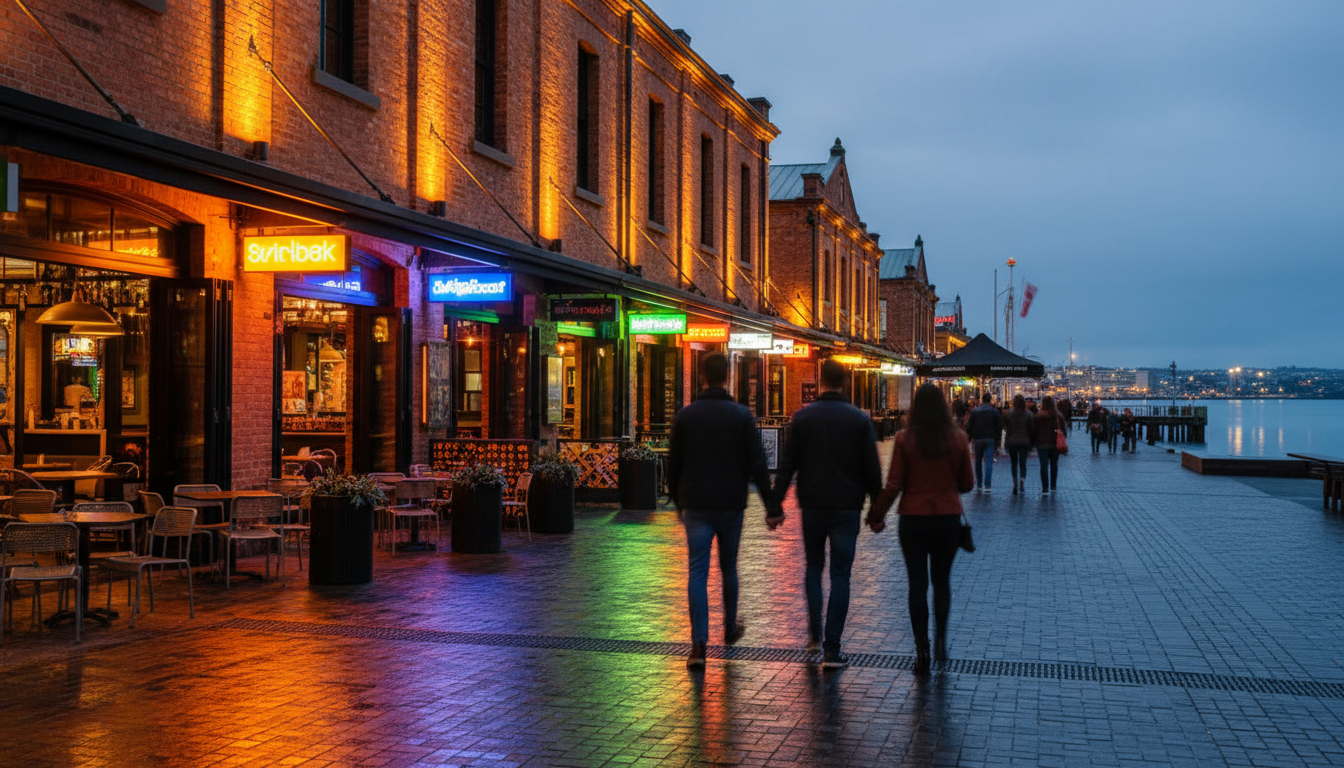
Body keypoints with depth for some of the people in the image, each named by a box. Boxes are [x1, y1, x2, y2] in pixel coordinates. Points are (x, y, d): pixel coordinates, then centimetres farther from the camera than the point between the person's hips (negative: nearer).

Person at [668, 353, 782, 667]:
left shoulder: (685, 416, -1)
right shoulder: (742, 416, -3)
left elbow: (673, 464, 5)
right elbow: (757, 465, -6)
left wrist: (678, 502, 19)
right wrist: (771, 507, -3)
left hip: (696, 507, -1)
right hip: (731, 505, 1)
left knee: (697, 572, -2)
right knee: (729, 567, 18)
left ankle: (699, 644, -12)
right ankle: (730, 628, 35)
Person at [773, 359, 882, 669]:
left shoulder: (803, 417, 0)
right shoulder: (859, 420, -1)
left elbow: (788, 464, -1)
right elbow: (872, 469, 0)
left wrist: (775, 504, 2)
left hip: (812, 506, 1)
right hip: (847, 507, -1)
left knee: (814, 567, 20)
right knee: (840, 576, 1)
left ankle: (814, 634, 16)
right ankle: (832, 650, -1)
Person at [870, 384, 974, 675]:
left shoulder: (905, 439, -10)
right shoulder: (958, 438, -4)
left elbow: (893, 485, -9)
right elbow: (968, 484, 4)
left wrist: (877, 514, 5)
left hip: (913, 519, -2)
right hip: (949, 519, 2)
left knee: (917, 585, 6)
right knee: (942, 580, 20)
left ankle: (922, 650, 4)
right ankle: (941, 640, 18)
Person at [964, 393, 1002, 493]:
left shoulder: (974, 411, 2)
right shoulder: (994, 411, 0)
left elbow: (969, 426, 1)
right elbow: (999, 427, 1)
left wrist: (969, 439, 9)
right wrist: (998, 441, 5)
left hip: (978, 439, 1)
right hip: (990, 439, -1)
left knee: (978, 462, 13)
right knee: (989, 461, -6)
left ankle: (979, 485, 18)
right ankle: (987, 485, -18)